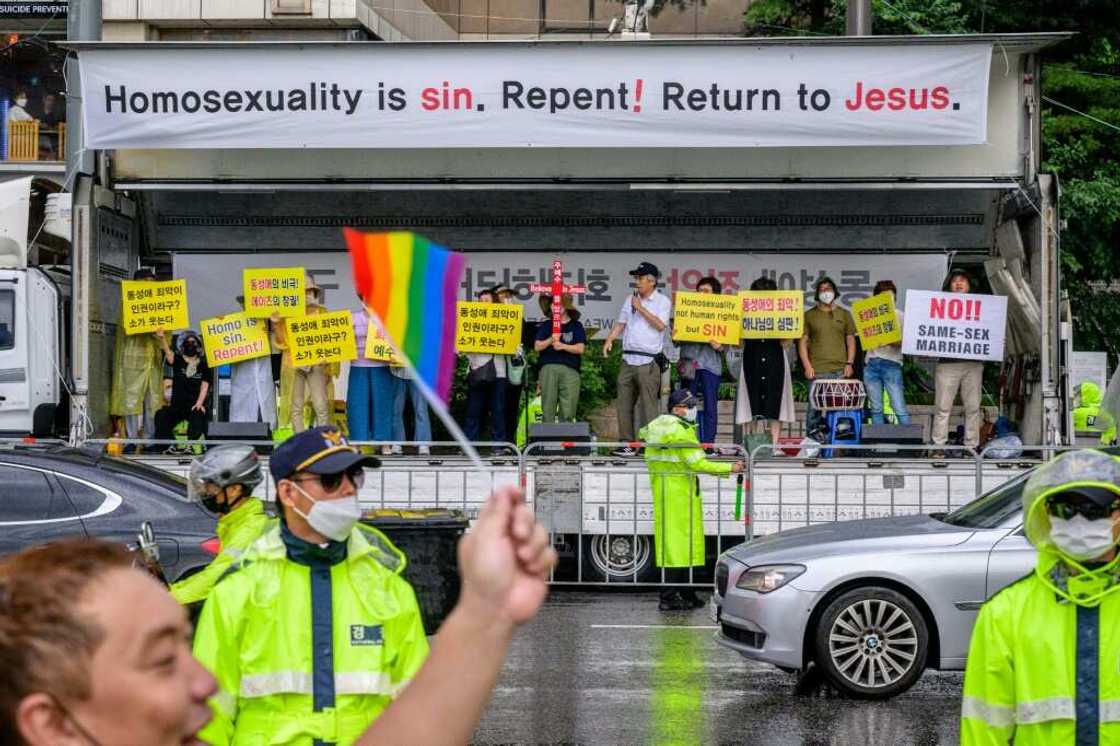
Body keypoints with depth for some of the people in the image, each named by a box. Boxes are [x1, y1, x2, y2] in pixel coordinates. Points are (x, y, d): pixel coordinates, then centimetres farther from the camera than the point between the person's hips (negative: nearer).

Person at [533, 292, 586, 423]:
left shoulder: (576, 326, 12)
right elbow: (537, 346, 8)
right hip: (548, 368, 1)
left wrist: (563, 346, -11)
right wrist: (550, 340, -9)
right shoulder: (546, 325, 17)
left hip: (569, 369, -1)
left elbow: (580, 348, 2)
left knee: (568, 412, -6)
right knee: (548, 408, -4)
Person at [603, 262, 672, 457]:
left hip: (648, 362, -6)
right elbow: (621, 323, 18)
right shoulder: (630, 300, 17)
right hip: (628, 359, 6)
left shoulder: (662, 302, 1)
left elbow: (660, 325, -12)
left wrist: (641, 309, -8)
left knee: (648, 404, -7)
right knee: (624, 403, 3)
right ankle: (627, 444, 8)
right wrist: (609, 339, 1)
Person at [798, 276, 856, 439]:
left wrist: (850, 363, 2)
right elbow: (802, 341, 6)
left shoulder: (844, 314, 15)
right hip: (817, 370, -2)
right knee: (814, 407, -6)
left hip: (840, 370, 2)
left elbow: (851, 340, 15)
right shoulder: (809, 315, 9)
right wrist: (807, 366, -5)